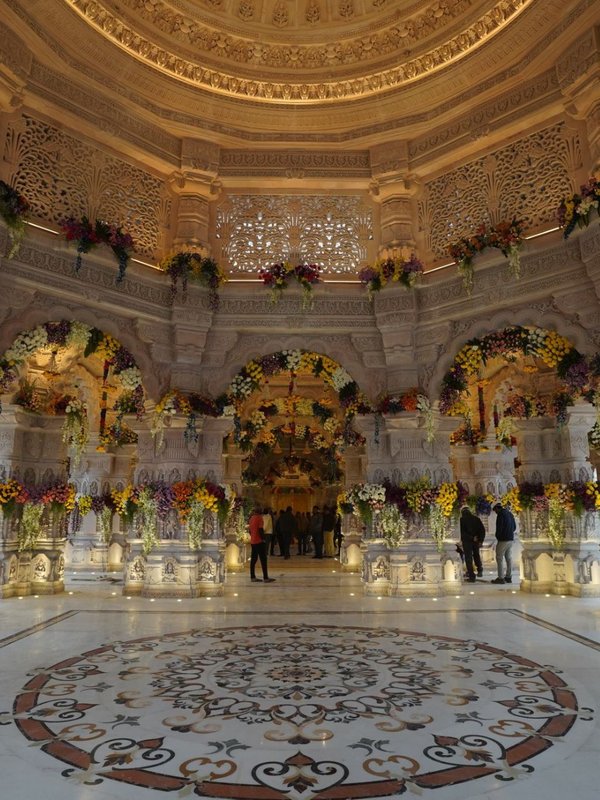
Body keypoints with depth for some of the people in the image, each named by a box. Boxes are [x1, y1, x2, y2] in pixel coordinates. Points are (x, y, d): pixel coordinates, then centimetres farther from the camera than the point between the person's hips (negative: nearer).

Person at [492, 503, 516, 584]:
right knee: (509, 558, 11)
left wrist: (497, 536, -1)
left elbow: (499, 527, -17)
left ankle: (500, 578, -4)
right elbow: (514, 527, 19)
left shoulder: (500, 514, -13)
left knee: (499, 558, -3)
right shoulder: (510, 513, 13)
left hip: (503, 540, -9)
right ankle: (508, 577, 14)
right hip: (511, 539, 9)